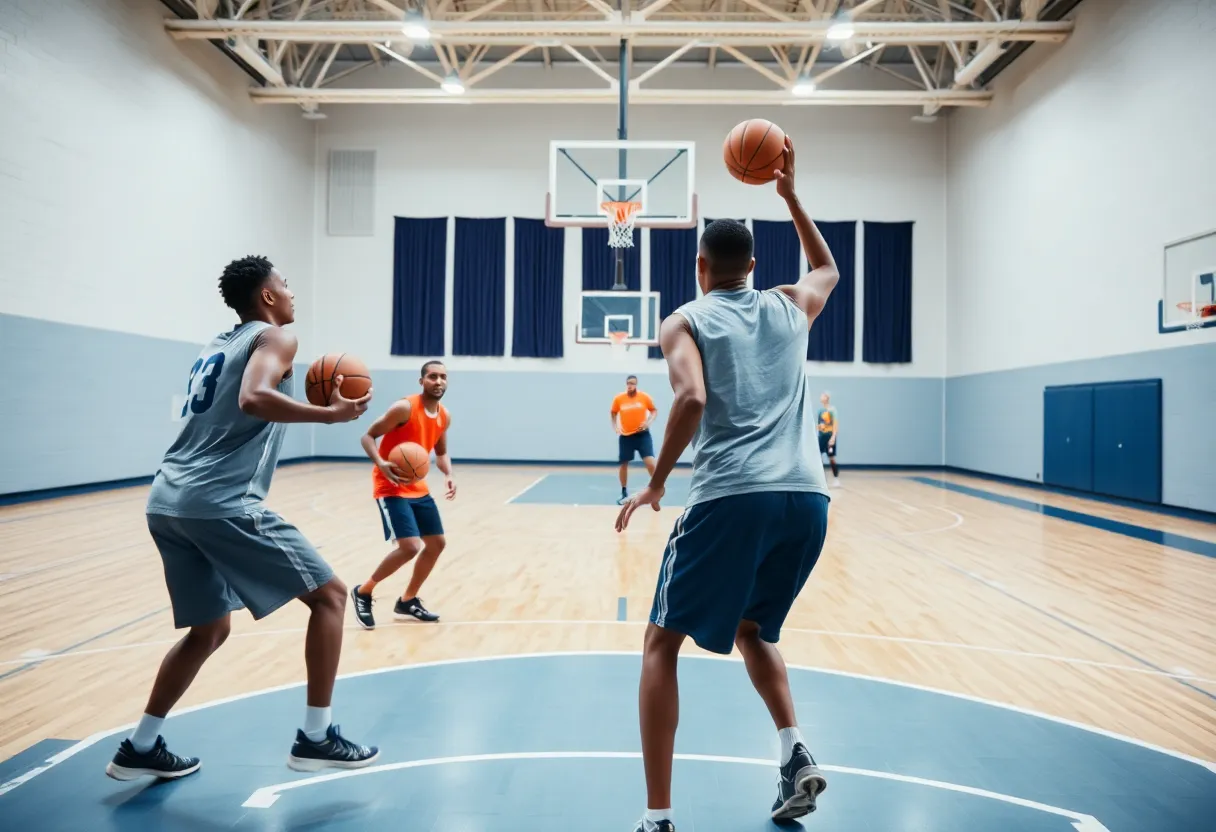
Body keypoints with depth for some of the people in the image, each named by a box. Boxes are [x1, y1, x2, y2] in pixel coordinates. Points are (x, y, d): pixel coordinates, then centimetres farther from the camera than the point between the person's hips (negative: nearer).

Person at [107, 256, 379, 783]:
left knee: (210, 629, 22)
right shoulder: (274, 338, 0)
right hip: (222, 502, -9)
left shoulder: (216, 346, 25)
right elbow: (253, 399, -20)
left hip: (169, 501, 9)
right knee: (329, 595, 0)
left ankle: (139, 749, 28)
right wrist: (331, 414, -15)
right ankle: (315, 738, 2)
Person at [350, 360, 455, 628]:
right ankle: (363, 592, 5)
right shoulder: (404, 408, -19)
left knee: (437, 543, 11)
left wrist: (449, 476, -2)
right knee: (410, 547, -18)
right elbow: (368, 437, -15)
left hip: (418, 488, 8)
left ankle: (407, 602, 27)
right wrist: (381, 464, -32)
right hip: (391, 487, -8)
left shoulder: (444, 416, 3)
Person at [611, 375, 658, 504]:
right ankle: (624, 493, 24)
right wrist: (615, 427, -3)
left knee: (650, 463, -13)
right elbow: (613, 413, 12)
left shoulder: (644, 397, -5)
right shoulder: (618, 398, -3)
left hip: (642, 434, -1)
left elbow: (654, 410, 6)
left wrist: (648, 422, -11)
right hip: (625, 435, 2)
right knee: (624, 464, 8)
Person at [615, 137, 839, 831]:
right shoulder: (791, 308, 19)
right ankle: (797, 752, 12)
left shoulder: (685, 321, 7)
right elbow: (829, 267, 42)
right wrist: (791, 195, 43)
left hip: (732, 499, -5)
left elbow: (692, 398, -13)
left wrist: (655, 484, -4)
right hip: (807, 498, 5)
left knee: (663, 642, 11)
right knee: (752, 628, 29)